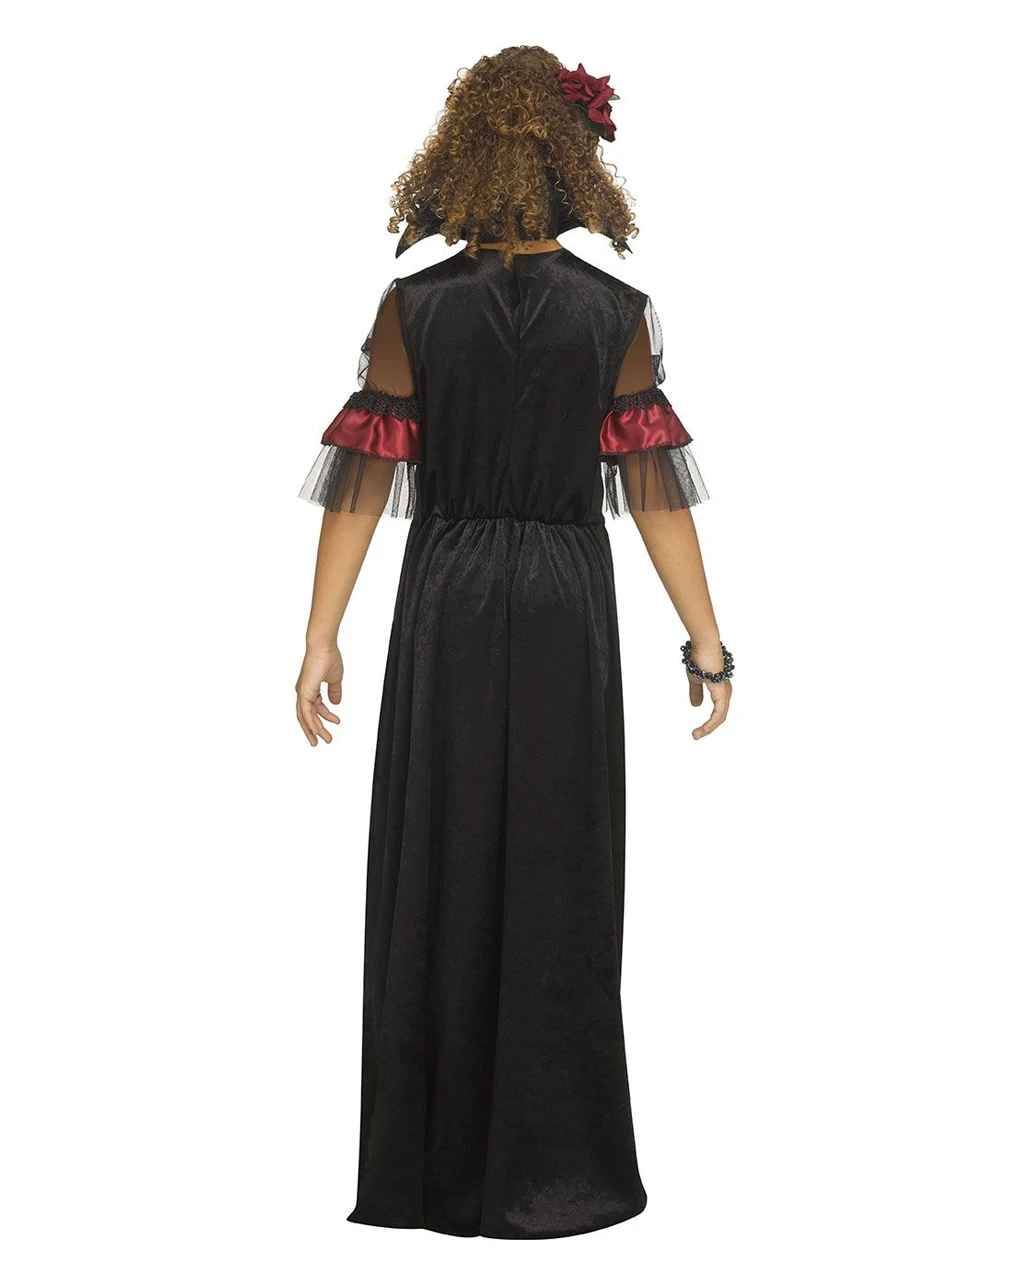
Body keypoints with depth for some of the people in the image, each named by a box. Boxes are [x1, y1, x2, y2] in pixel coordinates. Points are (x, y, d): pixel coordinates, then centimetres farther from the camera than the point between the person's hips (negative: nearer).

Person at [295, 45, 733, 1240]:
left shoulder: (413, 307, -2)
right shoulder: (613, 312, -3)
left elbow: (363, 483, -4)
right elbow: (655, 489, -4)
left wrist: (321, 639, 2)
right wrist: (707, 643, 1)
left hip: (443, 605, 1)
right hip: (566, 611, 0)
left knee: (439, 876, 8)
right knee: (557, 879, 6)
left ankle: (430, 1168, 15)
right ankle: (550, 1171, 12)